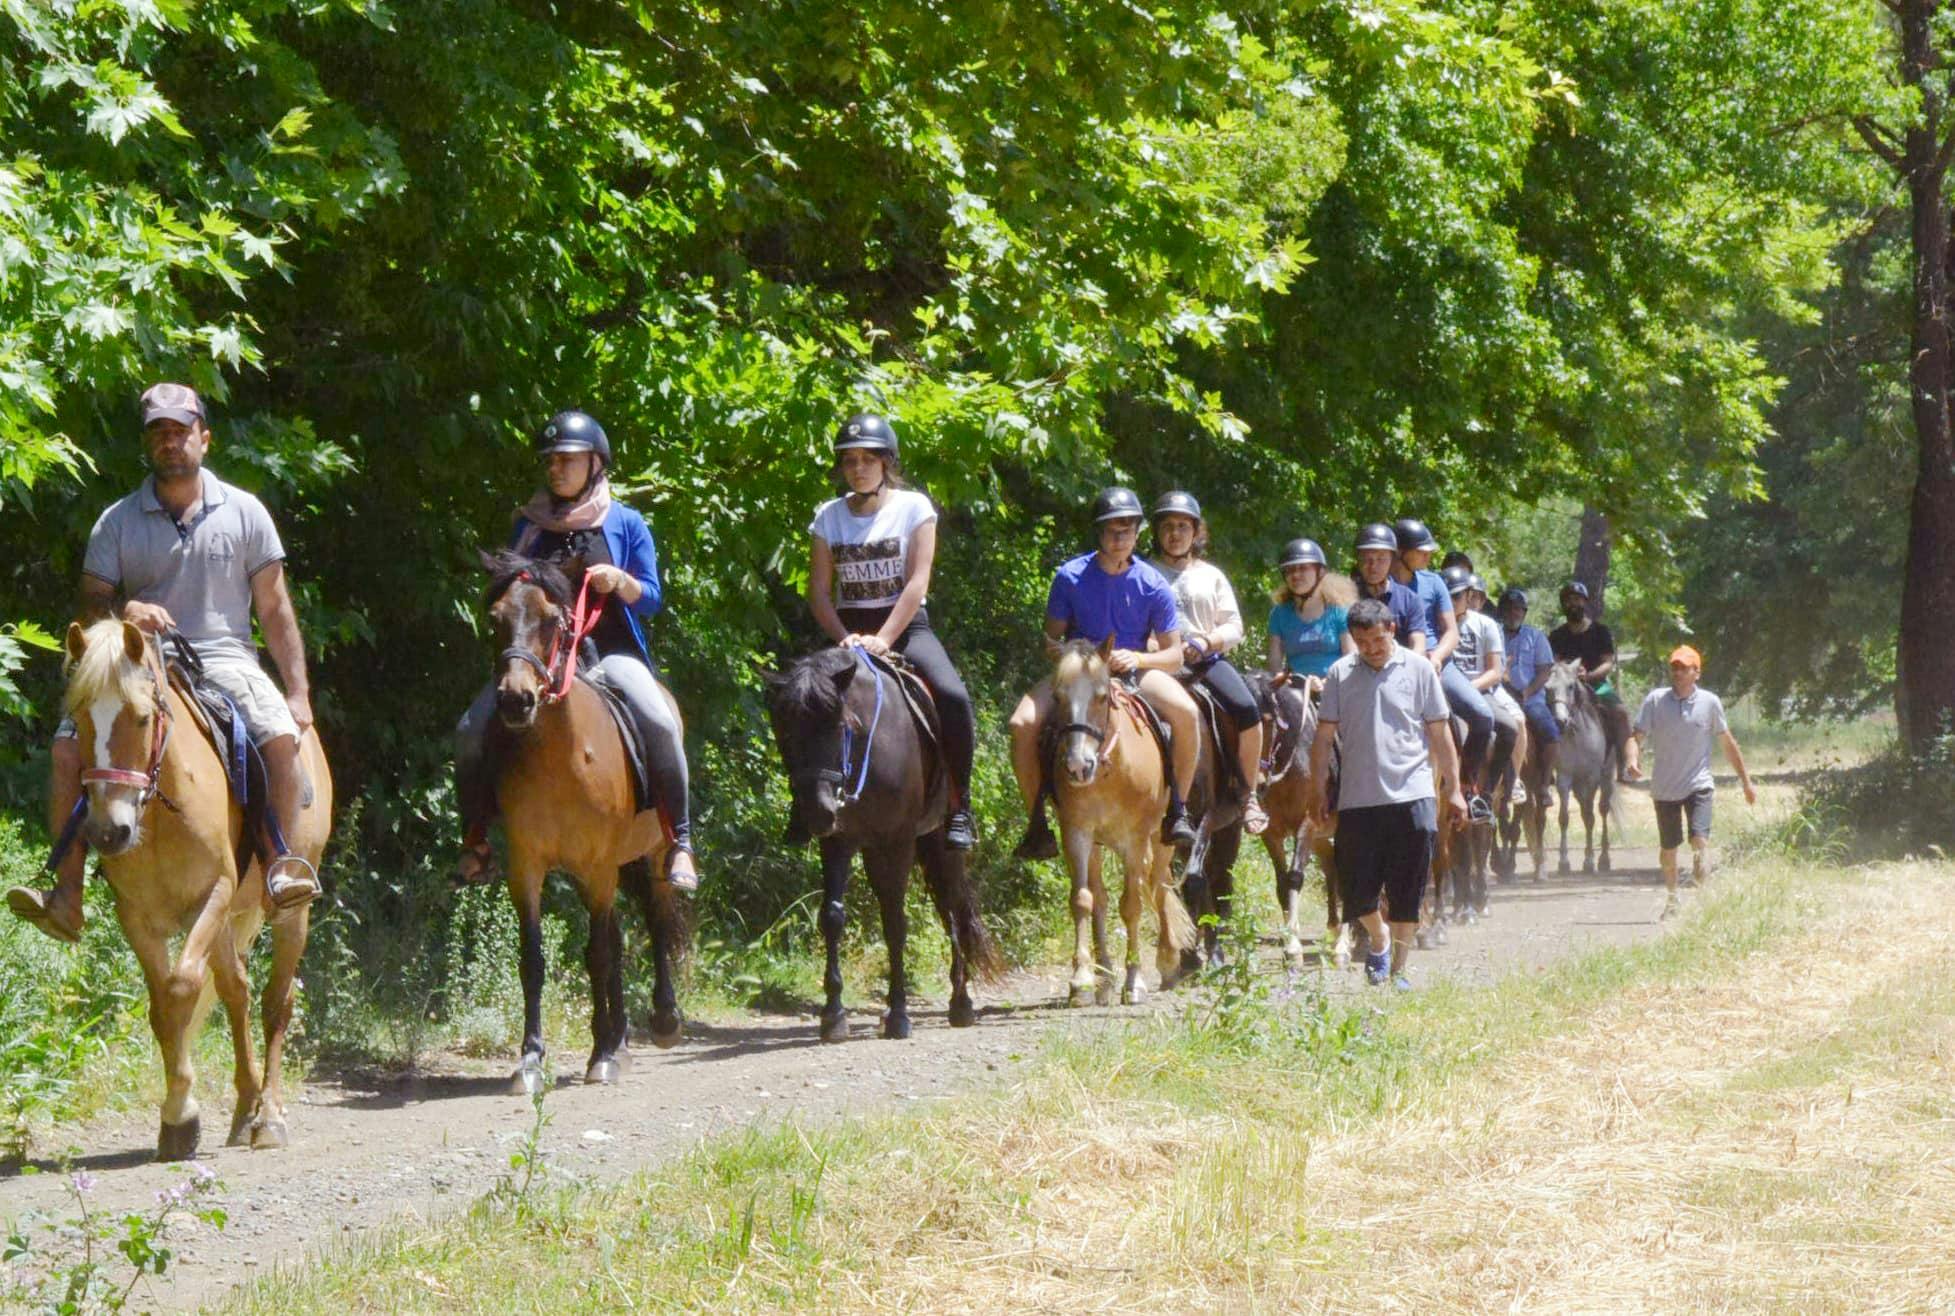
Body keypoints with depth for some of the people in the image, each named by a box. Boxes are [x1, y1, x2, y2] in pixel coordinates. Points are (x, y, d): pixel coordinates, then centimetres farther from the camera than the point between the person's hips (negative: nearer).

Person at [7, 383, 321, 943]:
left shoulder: (244, 513, 7)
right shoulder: (118, 521, 8)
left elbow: (275, 610, 7)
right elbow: (91, 605, 4)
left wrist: (298, 692, 0)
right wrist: (125, 610, -20)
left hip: (224, 659, -1)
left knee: (281, 736, -32)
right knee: (69, 744, -23)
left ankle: (281, 864, -21)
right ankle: (67, 892, -23)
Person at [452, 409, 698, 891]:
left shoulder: (626, 524, 5)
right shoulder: (530, 525, 10)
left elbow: (651, 602, 3)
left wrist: (620, 582, -17)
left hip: (609, 651, -3)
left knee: (660, 724, -30)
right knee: (472, 731, -17)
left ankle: (679, 842, -21)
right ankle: (475, 841, 0)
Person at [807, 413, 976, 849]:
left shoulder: (913, 507, -2)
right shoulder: (829, 517, 5)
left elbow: (917, 583, -10)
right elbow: (818, 592, 3)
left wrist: (881, 640, -20)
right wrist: (845, 639, -15)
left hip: (906, 625, -3)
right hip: (850, 628, 3)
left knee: (954, 697, -29)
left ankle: (959, 807, -18)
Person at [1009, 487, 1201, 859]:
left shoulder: (1153, 585, -5)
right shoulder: (1071, 577, -5)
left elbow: (1174, 654, -1)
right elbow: (1051, 639, 4)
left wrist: (1138, 659, -21)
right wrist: (1059, 651, -20)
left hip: (1134, 672, 0)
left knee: (1186, 712, -30)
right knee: (1023, 723, -26)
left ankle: (1177, 813, -15)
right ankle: (1036, 823, -11)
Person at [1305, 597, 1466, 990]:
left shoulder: (1418, 669, 2)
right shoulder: (1340, 674, 4)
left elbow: (1440, 733, 6)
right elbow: (1324, 736, 7)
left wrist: (1453, 788, 4)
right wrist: (1317, 792, 4)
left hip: (1411, 793, -1)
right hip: (1358, 799, 1)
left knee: (1407, 892, 1)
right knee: (1357, 891, 2)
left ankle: (1398, 968, 13)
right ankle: (1379, 942, 32)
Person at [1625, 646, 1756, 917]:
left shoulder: (1710, 703, -3)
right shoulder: (1654, 700, -5)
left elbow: (1728, 743, 8)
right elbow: (1637, 736, -5)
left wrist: (1746, 782, 13)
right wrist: (1633, 760, -28)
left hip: (1698, 785, -1)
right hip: (1664, 787, 1)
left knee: (1700, 840, -22)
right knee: (1668, 847, 14)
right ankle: (1672, 897, 35)